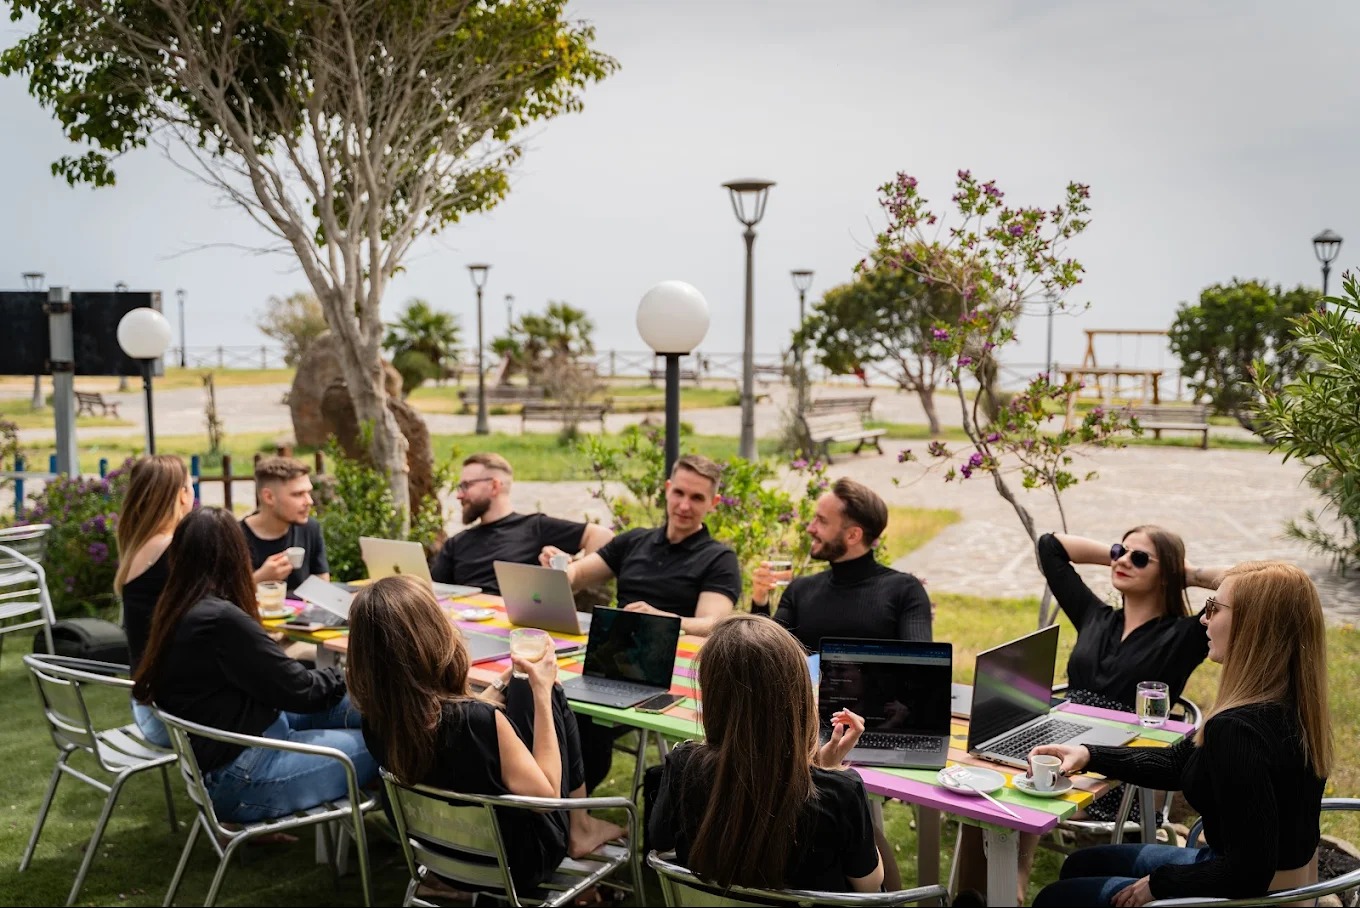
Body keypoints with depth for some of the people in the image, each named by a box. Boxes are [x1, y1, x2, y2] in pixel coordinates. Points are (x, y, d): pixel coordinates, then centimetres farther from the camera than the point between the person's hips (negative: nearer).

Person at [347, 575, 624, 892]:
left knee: (520, 689, 12)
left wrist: (505, 679, 8)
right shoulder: (480, 721, -36)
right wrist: (542, 690, -16)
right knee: (541, 695, 5)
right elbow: (547, 794, -20)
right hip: (518, 860, -5)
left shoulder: (375, 720, -17)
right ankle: (579, 829, 23)